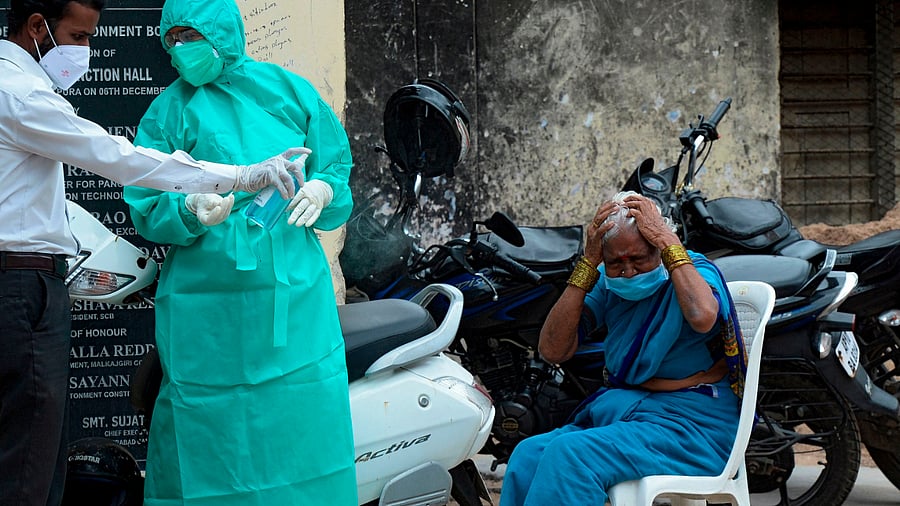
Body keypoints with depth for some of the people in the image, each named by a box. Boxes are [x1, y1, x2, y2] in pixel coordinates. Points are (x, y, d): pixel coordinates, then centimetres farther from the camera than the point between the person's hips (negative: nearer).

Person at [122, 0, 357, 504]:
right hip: (210, 307, -2)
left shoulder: (289, 90, 9)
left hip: (296, 295, 2)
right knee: (213, 431, -1)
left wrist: (323, 189, -8)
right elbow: (147, 208, -2)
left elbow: (337, 163, 14)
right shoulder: (170, 109, 4)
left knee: (306, 425, 3)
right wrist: (191, 210, -22)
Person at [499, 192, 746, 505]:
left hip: (692, 423, -6)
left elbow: (703, 317, -33)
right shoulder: (608, 283, 8)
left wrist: (670, 243, -22)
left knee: (569, 454, -28)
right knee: (528, 455, -18)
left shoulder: (693, 270, -6)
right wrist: (588, 263, -8)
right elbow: (553, 350, -4)